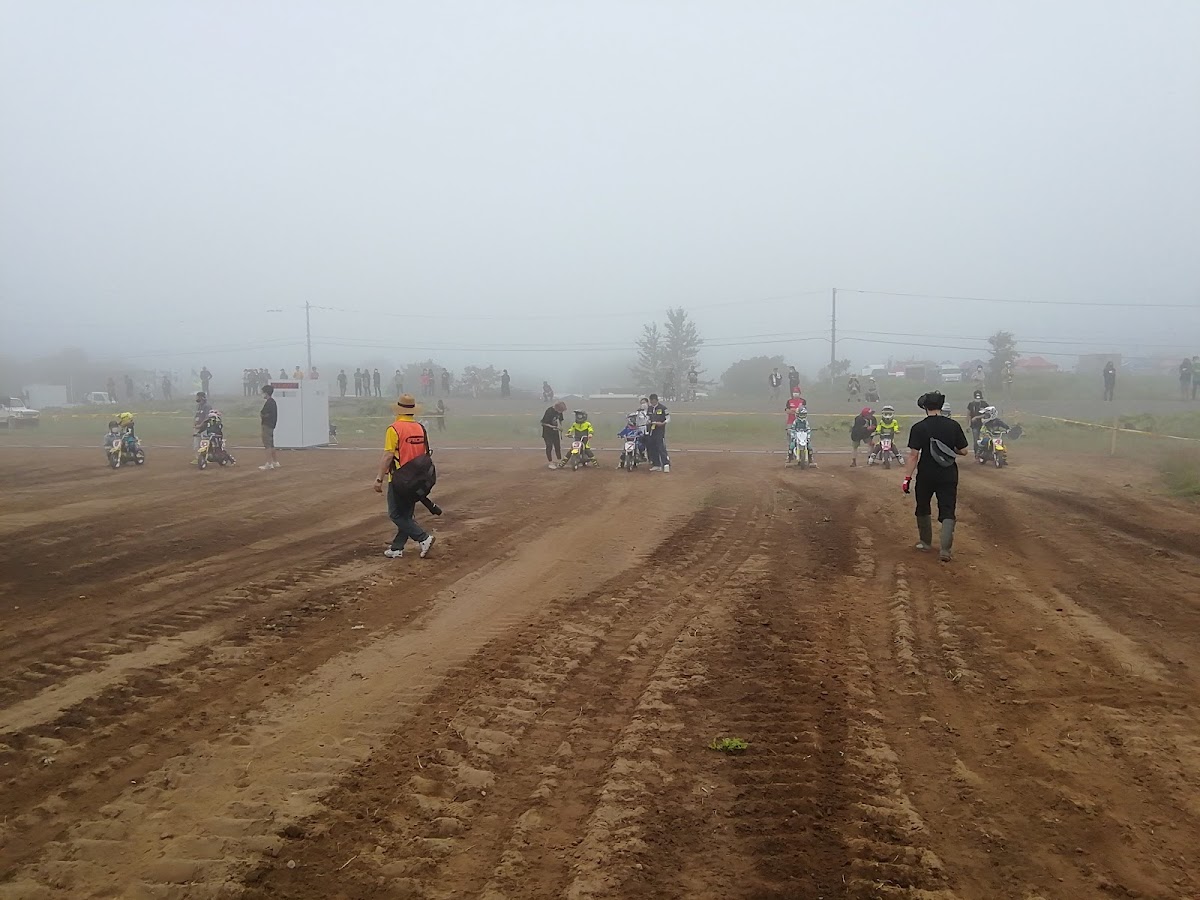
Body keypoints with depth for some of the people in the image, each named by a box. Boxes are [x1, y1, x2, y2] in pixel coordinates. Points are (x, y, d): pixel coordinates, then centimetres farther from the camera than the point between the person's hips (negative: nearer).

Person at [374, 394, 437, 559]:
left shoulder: (394, 429, -14)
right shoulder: (421, 428, 5)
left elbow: (388, 456, -17)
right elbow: (426, 454, 10)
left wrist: (379, 478, -12)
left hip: (399, 479, -7)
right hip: (417, 480, 7)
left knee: (396, 514, 2)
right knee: (406, 514, 14)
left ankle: (424, 538, -7)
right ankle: (396, 548, 18)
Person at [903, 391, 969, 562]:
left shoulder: (918, 428, -10)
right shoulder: (953, 425, -3)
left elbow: (914, 455, -13)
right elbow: (963, 451, 1)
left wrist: (907, 477, -10)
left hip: (926, 475, -1)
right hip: (949, 476, 1)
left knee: (923, 509, 20)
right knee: (948, 511, 3)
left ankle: (925, 541, 32)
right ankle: (946, 549, -10)